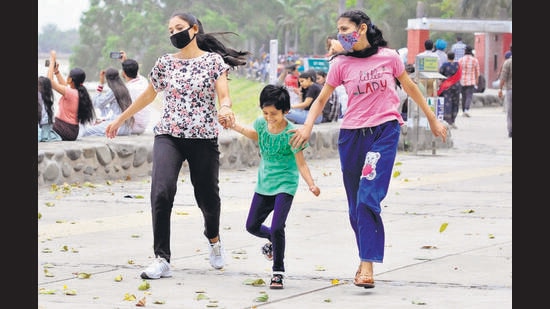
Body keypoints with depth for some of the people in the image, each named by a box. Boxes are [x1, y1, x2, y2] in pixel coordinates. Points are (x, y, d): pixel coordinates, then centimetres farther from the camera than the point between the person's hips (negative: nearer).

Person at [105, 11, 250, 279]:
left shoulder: (214, 61, 1)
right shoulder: (164, 63, 9)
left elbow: (224, 97, -9)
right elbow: (148, 96, 22)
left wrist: (225, 109, -33)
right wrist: (120, 120, 27)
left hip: (204, 138, -1)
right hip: (168, 136, 1)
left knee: (207, 196, 7)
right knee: (161, 192, -19)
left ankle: (213, 238, 42)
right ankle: (162, 259, -16)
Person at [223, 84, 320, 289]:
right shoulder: (261, 123, -5)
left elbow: (301, 164, -21)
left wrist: (311, 185, -35)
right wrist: (234, 126, 13)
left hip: (285, 186, -7)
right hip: (264, 184, 7)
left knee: (277, 228, -18)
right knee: (252, 226, 15)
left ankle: (278, 271, -3)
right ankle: (274, 240, 46)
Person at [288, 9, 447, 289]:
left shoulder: (389, 57, 0)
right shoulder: (340, 64, 3)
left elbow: (409, 87, 14)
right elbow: (321, 99, 8)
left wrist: (432, 119, 20)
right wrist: (307, 127, -10)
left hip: (385, 131, -3)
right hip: (352, 135, 3)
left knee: (368, 198, -17)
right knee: (356, 206, 6)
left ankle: (367, 266, -19)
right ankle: (366, 258, 21)